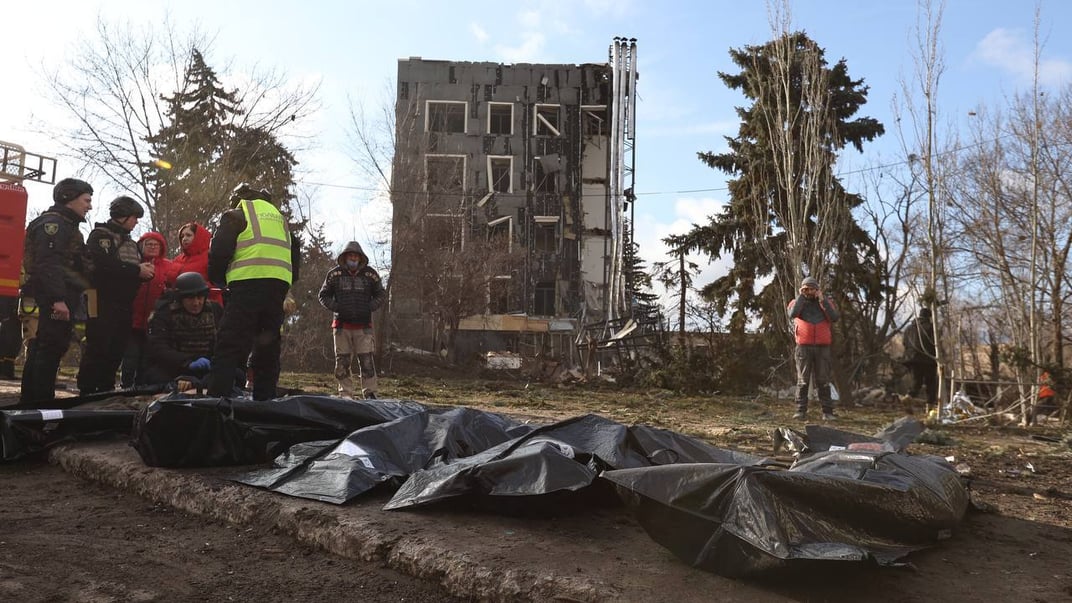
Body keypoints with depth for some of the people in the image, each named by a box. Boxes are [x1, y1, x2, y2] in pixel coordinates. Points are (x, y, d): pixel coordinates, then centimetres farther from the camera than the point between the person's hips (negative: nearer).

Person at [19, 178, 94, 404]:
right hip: (55, 299, -11)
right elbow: (49, 263, -21)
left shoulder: (66, 225, 24)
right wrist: (58, 299, -28)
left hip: (60, 298, 11)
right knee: (51, 350, -10)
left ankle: (30, 401, 20)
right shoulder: (53, 223, -9)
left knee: (40, 351, 13)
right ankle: (42, 402, -7)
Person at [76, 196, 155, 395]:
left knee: (116, 351, 7)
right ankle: (86, 392, -4)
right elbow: (105, 263, -19)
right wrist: (137, 270, -16)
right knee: (98, 349, -8)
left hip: (124, 303, 7)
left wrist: (147, 270, -4)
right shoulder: (100, 235, -1)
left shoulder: (130, 242, 23)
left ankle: (105, 390, 14)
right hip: (103, 302, -7)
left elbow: (138, 268, 20)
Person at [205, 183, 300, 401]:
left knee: (230, 348, -6)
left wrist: (217, 279, 16)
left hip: (248, 284, -5)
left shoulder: (236, 215, 9)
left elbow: (219, 251, 0)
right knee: (268, 350, 11)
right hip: (280, 284, 6)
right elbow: (295, 254, 25)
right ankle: (265, 401, 10)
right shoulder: (278, 216, 28)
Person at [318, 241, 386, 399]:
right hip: (342, 325, 1)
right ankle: (346, 395, 13)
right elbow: (323, 295, 10)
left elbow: (381, 295, 12)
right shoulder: (334, 274, 1)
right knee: (342, 361, 4)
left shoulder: (370, 274, 3)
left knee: (366, 360, -6)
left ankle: (370, 394, 2)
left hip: (363, 326, -1)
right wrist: (336, 307, -6)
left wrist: (369, 307, -4)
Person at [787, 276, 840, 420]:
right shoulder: (797, 302, 9)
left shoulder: (826, 302, 12)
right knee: (802, 380, 0)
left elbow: (835, 317, -6)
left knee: (823, 381, 2)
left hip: (822, 347, 1)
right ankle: (801, 410, 2)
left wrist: (822, 300, -7)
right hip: (803, 347, -1)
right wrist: (801, 296, -6)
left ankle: (827, 411, 4)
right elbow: (792, 314, -14)